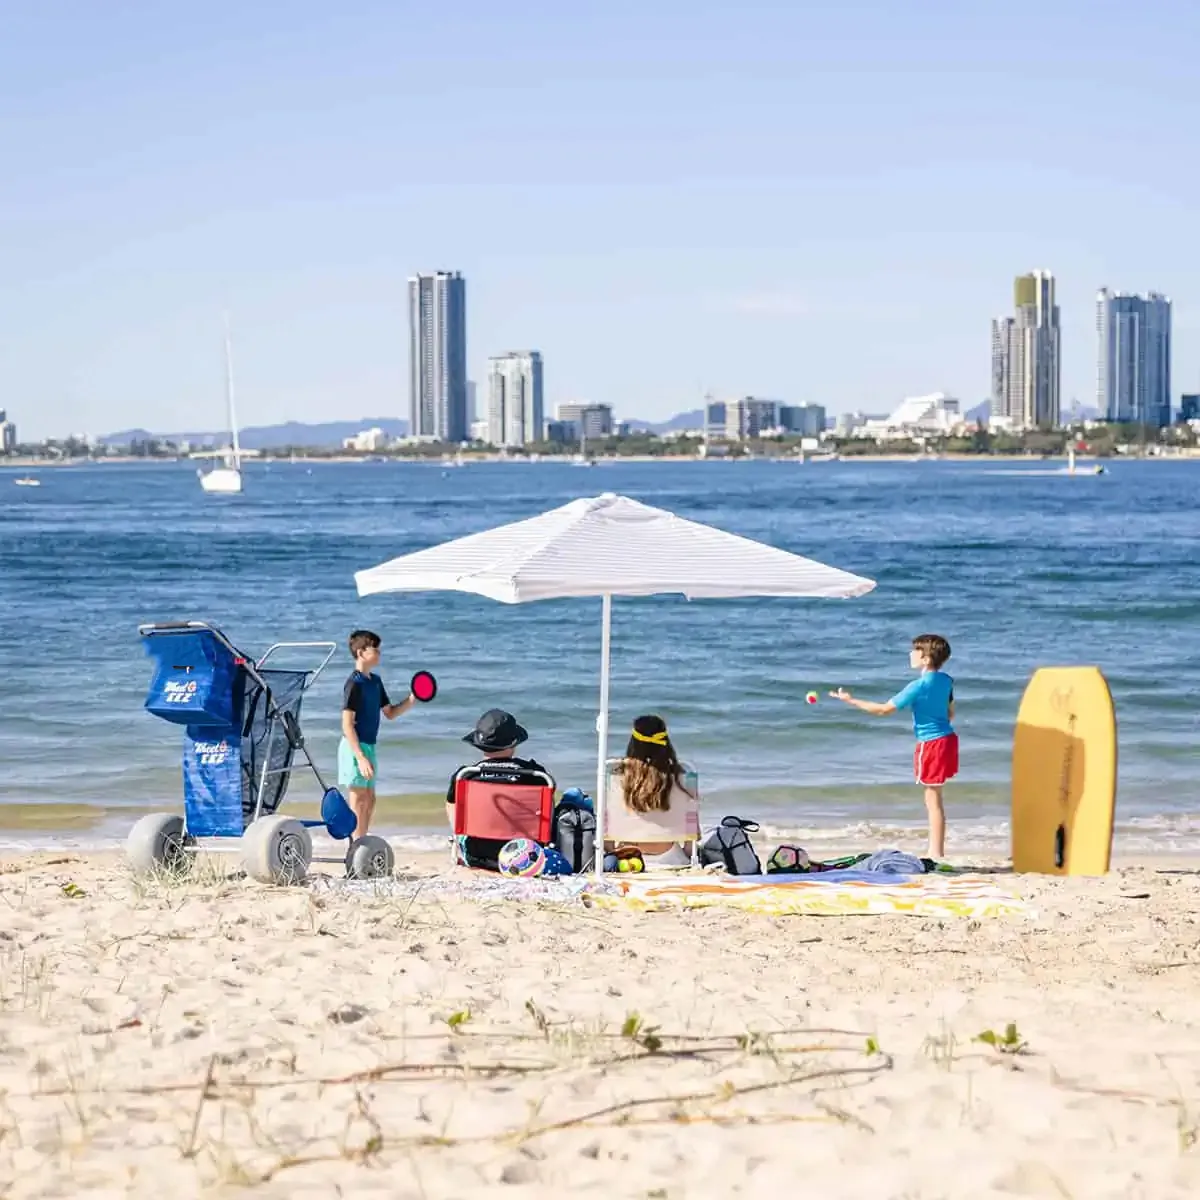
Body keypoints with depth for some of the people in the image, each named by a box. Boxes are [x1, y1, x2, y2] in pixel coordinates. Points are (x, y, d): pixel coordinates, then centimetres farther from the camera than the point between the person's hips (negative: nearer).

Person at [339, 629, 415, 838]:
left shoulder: (375, 681, 11)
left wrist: (411, 700, 5)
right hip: (355, 747, -9)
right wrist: (360, 757, -25)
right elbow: (347, 725, -19)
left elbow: (390, 713, 21)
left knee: (369, 800, 14)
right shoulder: (354, 684, -16)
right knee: (358, 801, -6)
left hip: (368, 746, 9)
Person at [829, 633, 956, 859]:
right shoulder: (945, 681, 5)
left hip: (931, 744, -8)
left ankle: (936, 854, -1)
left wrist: (851, 701, -5)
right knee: (933, 799, 15)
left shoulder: (919, 686, -17)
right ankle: (935, 851, 18)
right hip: (947, 737, 8)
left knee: (933, 800, -3)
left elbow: (883, 709, -12)